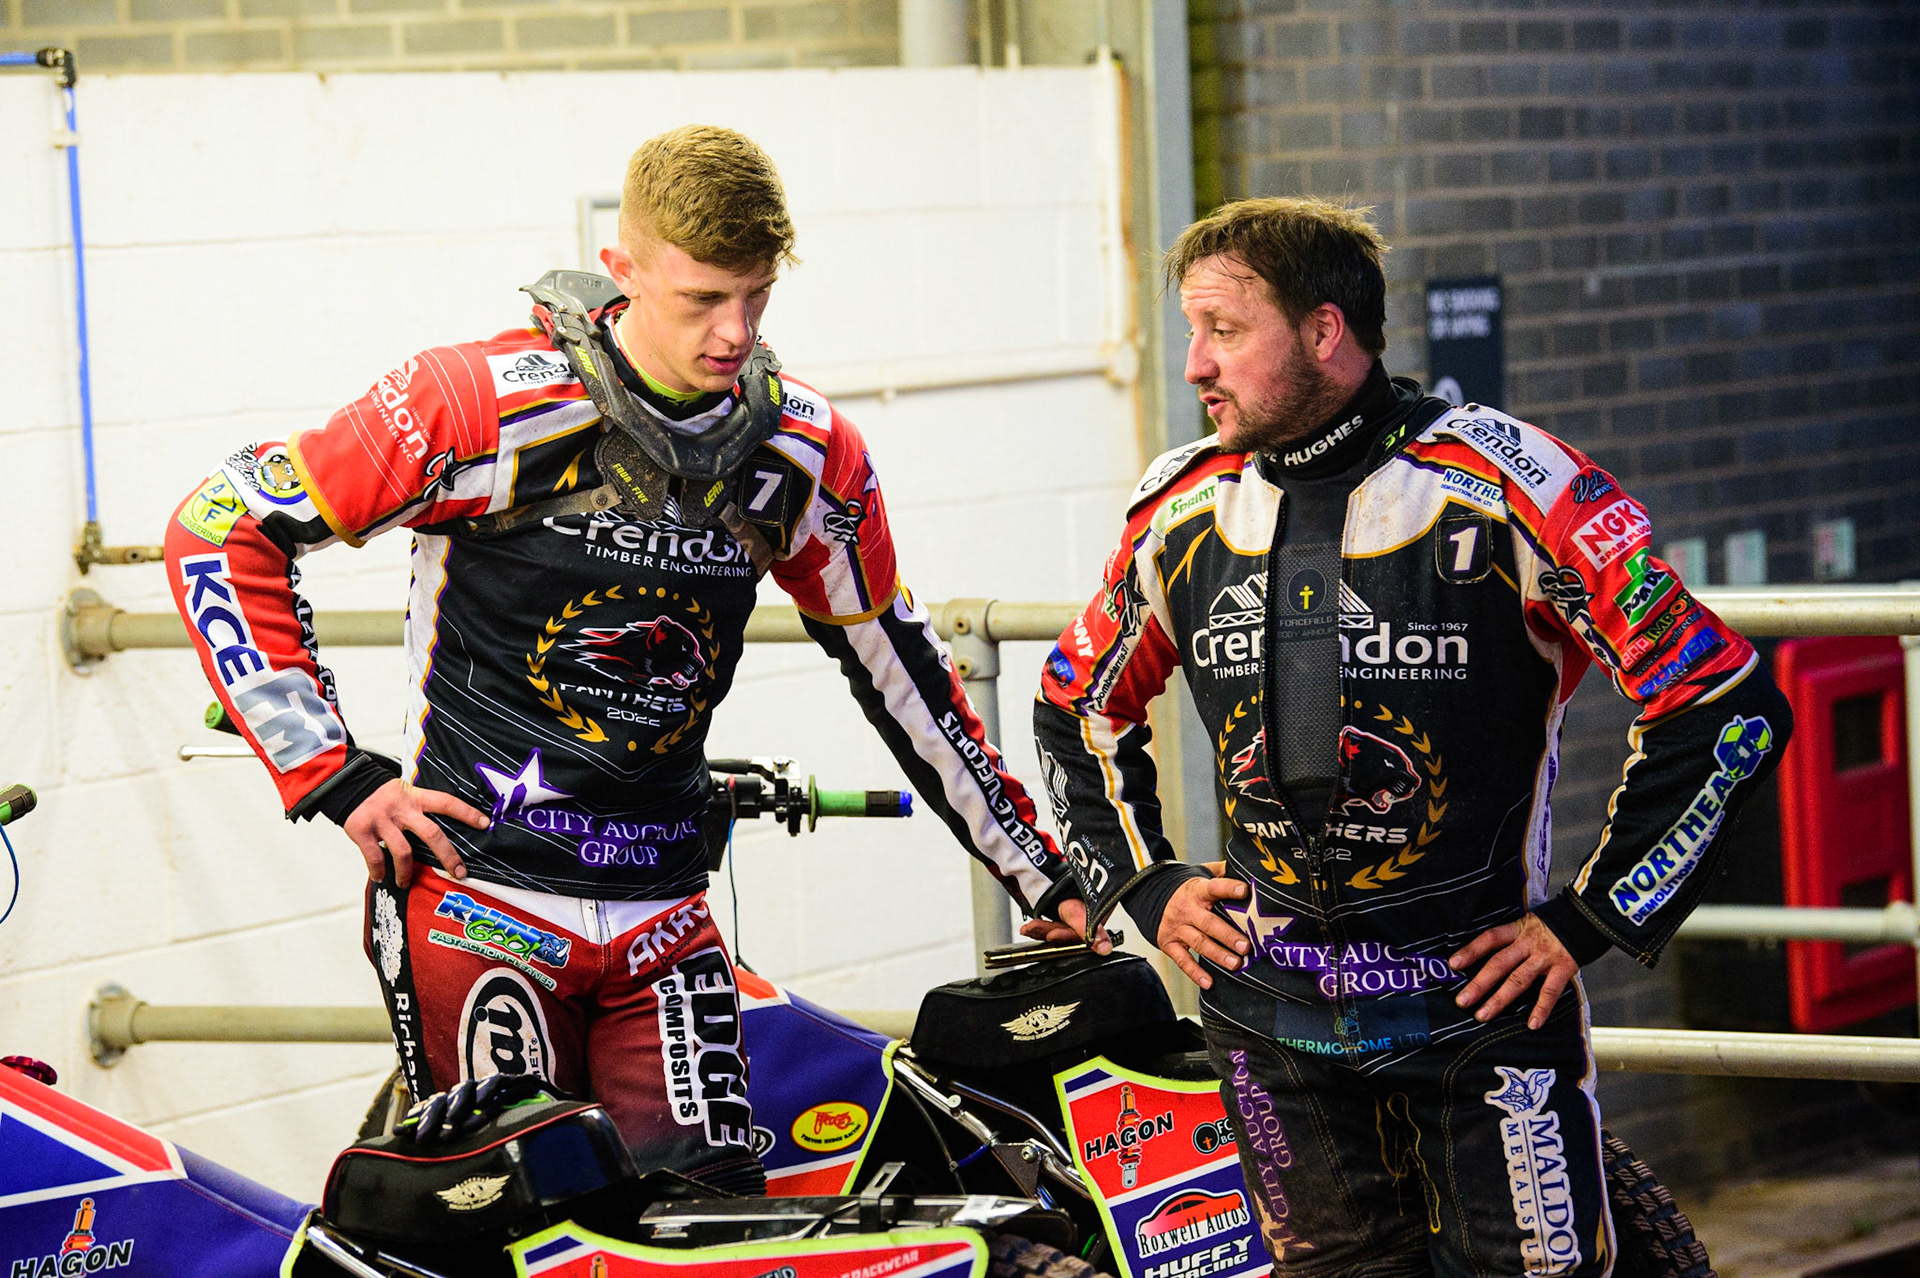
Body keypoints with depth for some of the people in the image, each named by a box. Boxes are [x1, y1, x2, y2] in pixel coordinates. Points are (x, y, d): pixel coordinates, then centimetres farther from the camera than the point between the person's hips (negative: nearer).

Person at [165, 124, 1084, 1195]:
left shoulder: (810, 452, 3)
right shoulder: (484, 402, -12)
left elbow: (899, 667, 17)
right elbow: (220, 533, -7)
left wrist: (1039, 874, 20)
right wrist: (338, 777, -9)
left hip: (663, 920, 4)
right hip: (477, 901, -4)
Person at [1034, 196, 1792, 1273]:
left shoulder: (1507, 493, -14)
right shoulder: (1180, 515, 3)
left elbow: (1728, 708, -14)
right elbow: (1081, 707, 22)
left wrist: (1590, 922, -11)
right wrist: (1144, 884, 11)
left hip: (1480, 1001, -4)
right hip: (1268, 1016, 4)